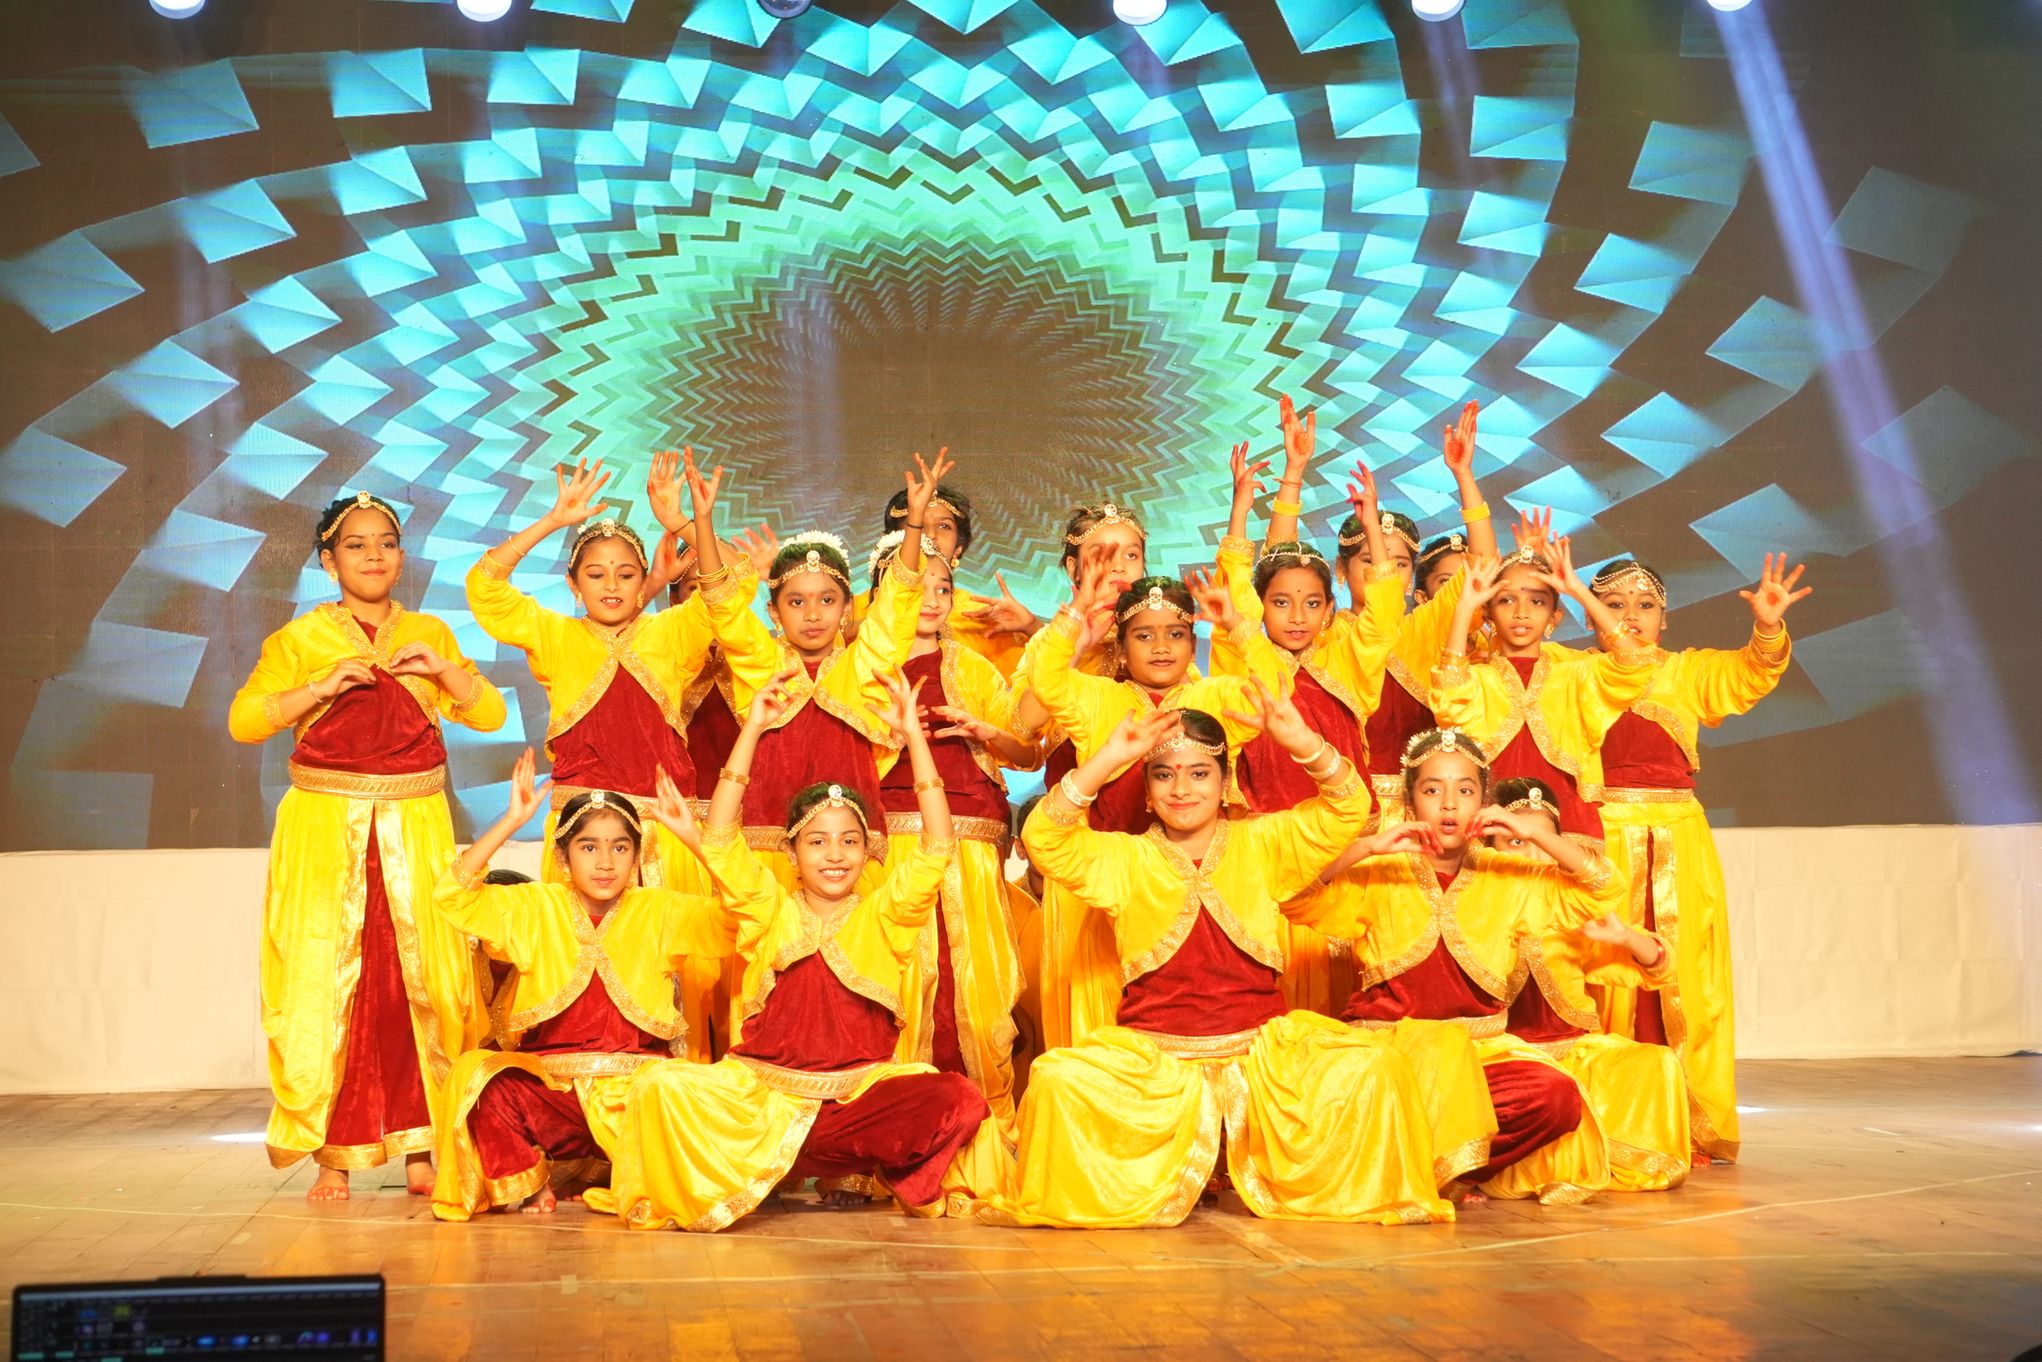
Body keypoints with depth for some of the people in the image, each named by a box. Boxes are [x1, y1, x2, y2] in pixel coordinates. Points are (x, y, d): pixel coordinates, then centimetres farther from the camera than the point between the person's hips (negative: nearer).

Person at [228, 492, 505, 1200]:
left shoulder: (429, 634, 15)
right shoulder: (300, 638, 7)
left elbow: (490, 714, 11)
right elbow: (244, 718, -2)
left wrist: (444, 669, -6)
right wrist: (322, 687, -14)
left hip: (416, 826, 2)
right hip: (325, 828, -2)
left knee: (423, 976, -4)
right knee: (326, 979, -6)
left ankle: (419, 1147, 4)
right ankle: (334, 1153, 1)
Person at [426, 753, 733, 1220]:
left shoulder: (659, 912, 4)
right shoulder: (536, 908, 4)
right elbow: (452, 898, -9)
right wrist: (511, 822, -15)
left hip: (634, 1093, 0)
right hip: (548, 1089, 0)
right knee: (476, 1074, -28)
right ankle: (524, 1184, -1)